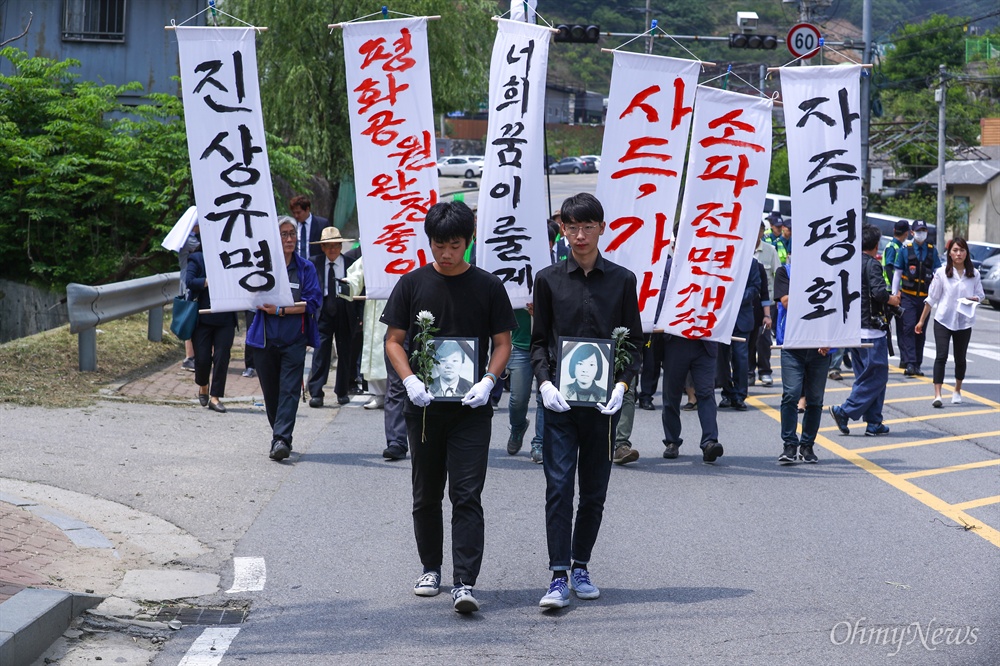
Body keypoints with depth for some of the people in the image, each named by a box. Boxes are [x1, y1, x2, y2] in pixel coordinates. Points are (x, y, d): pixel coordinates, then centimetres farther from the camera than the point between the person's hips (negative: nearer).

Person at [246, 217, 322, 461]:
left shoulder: (305, 267, 4)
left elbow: (314, 302, -4)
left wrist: (280, 309, -14)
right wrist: (295, 305, -11)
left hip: (294, 341, -1)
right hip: (266, 339, 1)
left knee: (289, 390, -12)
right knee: (270, 392, 8)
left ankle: (281, 439, -18)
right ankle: (280, 435, 25)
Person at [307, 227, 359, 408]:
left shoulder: (351, 264, 2)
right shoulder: (314, 263, 2)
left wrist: (360, 315, -1)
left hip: (345, 314, 1)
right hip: (322, 312, -1)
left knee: (345, 353, 9)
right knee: (320, 352, -7)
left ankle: (342, 392, 23)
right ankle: (316, 394, -7)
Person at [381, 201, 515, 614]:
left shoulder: (487, 286, 1)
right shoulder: (412, 284, 3)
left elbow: (503, 342, 4)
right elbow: (394, 340, 5)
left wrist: (487, 382, -13)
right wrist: (411, 381, -12)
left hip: (470, 408, -2)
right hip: (424, 406, 2)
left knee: (467, 495, -9)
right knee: (426, 495, 12)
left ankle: (465, 583, -13)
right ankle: (431, 568, 29)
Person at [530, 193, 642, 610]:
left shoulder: (622, 281, 6)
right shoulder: (549, 279, 6)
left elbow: (633, 341, 7)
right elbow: (539, 340, 8)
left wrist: (622, 385, -8)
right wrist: (545, 382, -8)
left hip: (603, 400, 1)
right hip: (559, 400, -1)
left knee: (594, 492, 8)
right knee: (558, 487, -8)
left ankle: (580, 566, 22)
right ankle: (558, 577, -9)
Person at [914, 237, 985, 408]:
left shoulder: (974, 274, 2)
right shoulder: (941, 273, -3)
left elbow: (981, 295, 11)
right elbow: (932, 298, 2)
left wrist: (974, 299, -14)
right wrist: (921, 321, 4)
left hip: (964, 323, 2)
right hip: (943, 321, -2)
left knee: (960, 358, 11)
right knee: (941, 356, -12)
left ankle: (957, 391, 32)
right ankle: (937, 395, -15)